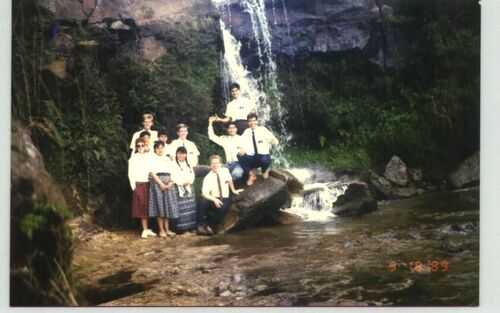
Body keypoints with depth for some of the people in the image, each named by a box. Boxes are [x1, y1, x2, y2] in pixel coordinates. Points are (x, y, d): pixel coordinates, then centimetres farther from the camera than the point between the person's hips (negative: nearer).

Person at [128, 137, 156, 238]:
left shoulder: (149, 157, 7)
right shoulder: (133, 158, 2)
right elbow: (130, 173, 1)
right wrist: (133, 186, -6)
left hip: (148, 184, 2)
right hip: (138, 184, -2)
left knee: (148, 207, 2)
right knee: (142, 207, -1)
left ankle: (147, 229, 8)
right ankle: (145, 230, 2)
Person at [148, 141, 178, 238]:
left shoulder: (168, 159, 20)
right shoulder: (153, 158, 3)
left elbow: (172, 172, 14)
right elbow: (152, 173, -8)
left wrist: (171, 182, -5)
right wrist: (161, 184, -16)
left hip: (168, 184, 5)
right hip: (157, 183, -5)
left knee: (168, 206, 4)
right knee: (160, 205, -6)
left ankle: (167, 229, 10)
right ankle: (161, 230, -2)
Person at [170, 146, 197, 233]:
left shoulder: (189, 165, 20)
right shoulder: (173, 165, -2)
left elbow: (192, 176, 14)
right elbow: (173, 178, -11)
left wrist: (188, 182, -6)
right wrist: (182, 183, -13)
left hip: (188, 189, 6)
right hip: (178, 189, -6)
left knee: (190, 208, 1)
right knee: (180, 208, -12)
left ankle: (189, 227, 6)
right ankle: (180, 228, -10)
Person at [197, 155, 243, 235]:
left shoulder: (225, 171, -2)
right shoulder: (208, 178, -12)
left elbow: (229, 180, 21)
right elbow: (204, 194, -22)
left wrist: (233, 190, 25)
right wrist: (215, 199, -36)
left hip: (225, 199, 1)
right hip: (213, 200, -1)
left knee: (224, 207, -35)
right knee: (203, 201, -34)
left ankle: (210, 226, -17)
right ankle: (200, 225, -22)